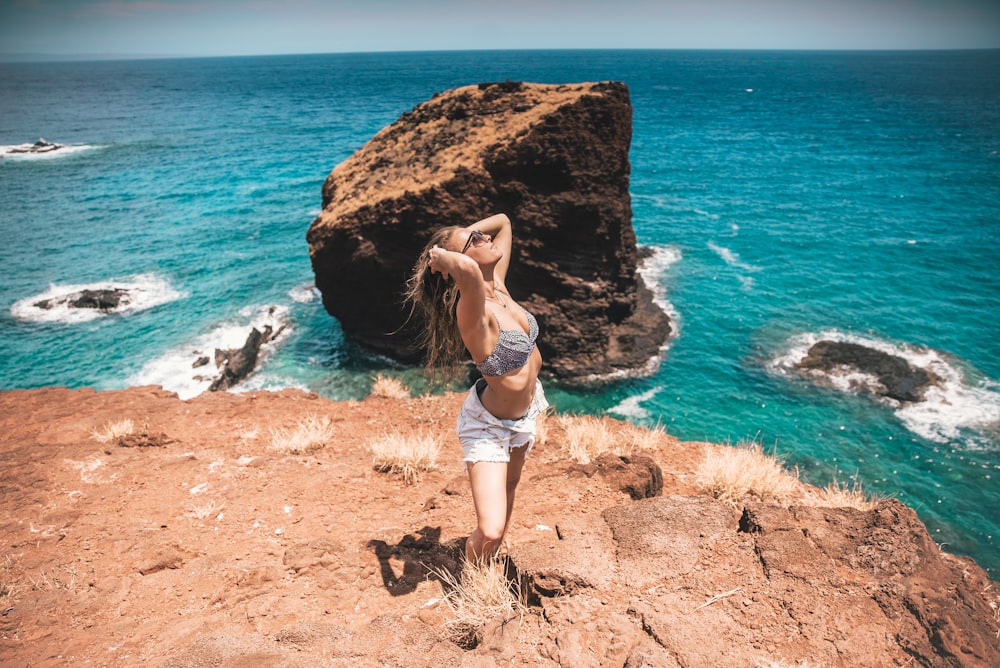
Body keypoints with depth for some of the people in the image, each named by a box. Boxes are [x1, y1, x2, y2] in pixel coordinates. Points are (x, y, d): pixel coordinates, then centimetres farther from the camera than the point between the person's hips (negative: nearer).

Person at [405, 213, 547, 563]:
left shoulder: (498, 285, -12)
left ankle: (499, 552, 59)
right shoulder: (475, 314, -34)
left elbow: (502, 221, 2)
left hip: (526, 412, 8)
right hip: (489, 425, -8)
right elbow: (468, 270, -59)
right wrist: (439, 256, -37)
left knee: (509, 485, 31)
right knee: (488, 532, -12)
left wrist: (464, 232, -11)